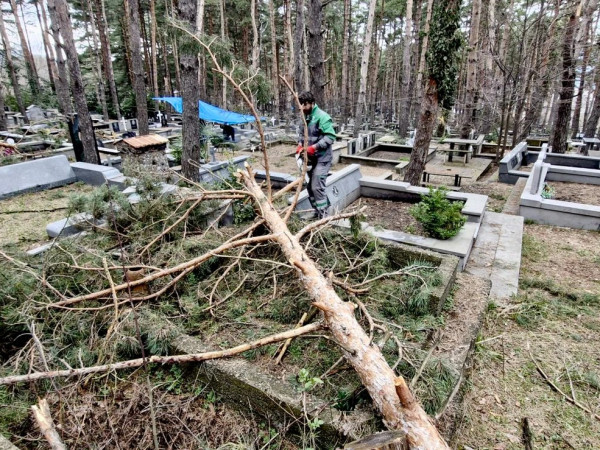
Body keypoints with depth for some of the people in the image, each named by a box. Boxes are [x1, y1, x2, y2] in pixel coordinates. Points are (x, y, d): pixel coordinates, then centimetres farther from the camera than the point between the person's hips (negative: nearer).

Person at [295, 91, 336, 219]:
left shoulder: (322, 117, -17)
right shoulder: (304, 117, 8)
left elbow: (330, 137, -22)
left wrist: (314, 147, -26)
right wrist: (300, 145, 1)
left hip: (321, 158, -8)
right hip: (310, 157, 9)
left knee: (317, 187, -13)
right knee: (310, 187, 14)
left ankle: (323, 215, -3)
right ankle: (317, 210, 29)